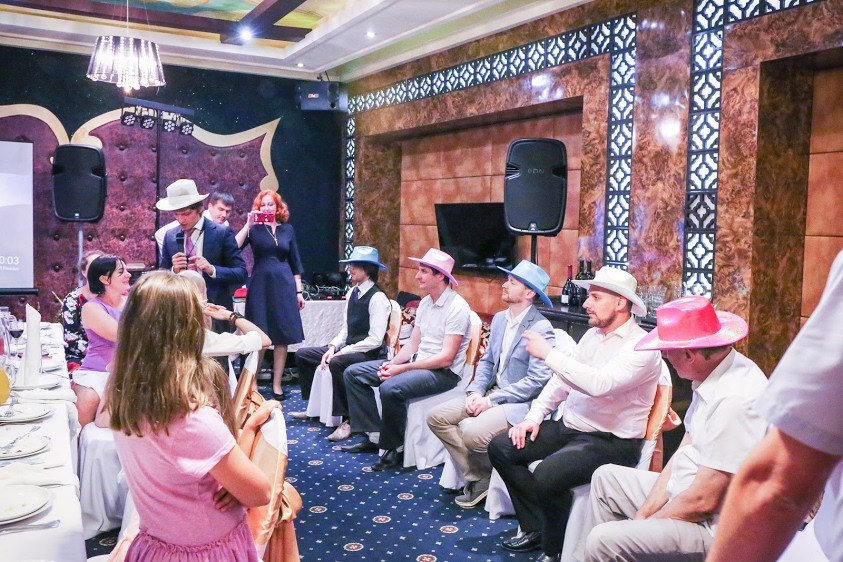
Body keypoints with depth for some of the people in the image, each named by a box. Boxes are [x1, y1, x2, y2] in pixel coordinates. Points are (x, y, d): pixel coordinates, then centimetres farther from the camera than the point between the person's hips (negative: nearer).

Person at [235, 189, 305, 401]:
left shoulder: (287, 229, 9)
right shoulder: (254, 228, 1)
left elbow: (295, 262, 12)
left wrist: (299, 291, 7)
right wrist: (248, 224, -17)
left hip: (284, 285, 3)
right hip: (260, 285, -2)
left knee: (283, 336, 3)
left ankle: (277, 384, 12)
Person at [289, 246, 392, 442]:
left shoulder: (377, 297, -18)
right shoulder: (352, 292, 7)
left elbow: (374, 340, -22)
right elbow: (345, 329, 12)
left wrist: (341, 352, -19)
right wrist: (333, 347, -7)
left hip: (369, 353, -9)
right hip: (348, 348, 9)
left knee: (336, 363, -37)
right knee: (303, 354, 8)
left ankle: (347, 420, -24)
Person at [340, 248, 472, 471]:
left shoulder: (457, 307, -17)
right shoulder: (425, 303, 9)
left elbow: (445, 358, -22)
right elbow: (413, 343, 13)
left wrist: (401, 369, -21)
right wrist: (392, 363, -7)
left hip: (444, 372, -9)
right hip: (417, 362, 9)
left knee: (391, 388, -35)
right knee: (354, 373, 3)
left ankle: (396, 449, -12)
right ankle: (374, 435, 5)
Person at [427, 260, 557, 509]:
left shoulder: (541, 328, -16)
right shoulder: (499, 318, 10)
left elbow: (537, 381, -21)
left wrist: (491, 400, -19)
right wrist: (475, 391, -4)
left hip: (520, 402, -8)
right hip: (491, 393, 8)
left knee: (473, 434, -29)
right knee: (436, 417, -5)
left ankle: (485, 476, 6)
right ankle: (477, 477, 3)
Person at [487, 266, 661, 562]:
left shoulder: (641, 345, -16)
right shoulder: (592, 335, 11)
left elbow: (600, 384, -32)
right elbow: (562, 380, 15)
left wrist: (549, 353, -27)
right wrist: (534, 416, 2)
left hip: (611, 441, -8)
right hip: (569, 427, 9)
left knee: (546, 475, -32)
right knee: (501, 448, -2)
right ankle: (534, 527, 11)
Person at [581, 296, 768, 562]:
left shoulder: (734, 400, -29)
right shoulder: (712, 378, 1)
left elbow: (702, 501, -25)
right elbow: (683, 453, 7)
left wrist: (644, 522, -10)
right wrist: (643, 514, 3)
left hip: (714, 527, -10)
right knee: (605, 478, 19)